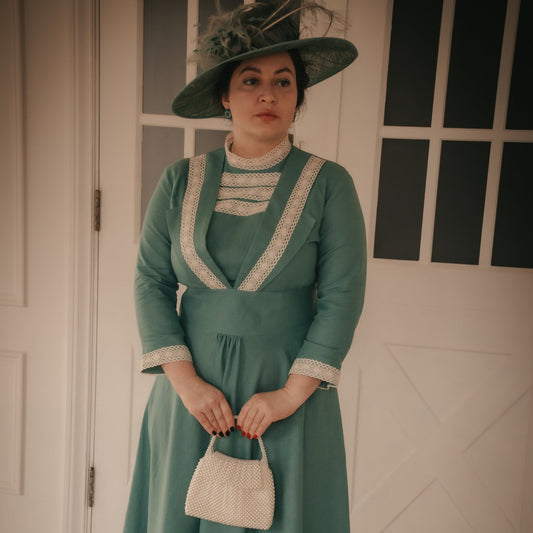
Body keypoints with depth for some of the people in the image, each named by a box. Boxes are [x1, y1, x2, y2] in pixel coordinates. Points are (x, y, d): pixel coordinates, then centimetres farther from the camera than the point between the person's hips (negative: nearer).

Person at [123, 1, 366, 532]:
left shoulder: (328, 185, -5)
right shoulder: (181, 181, 1)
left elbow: (342, 296, -8)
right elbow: (151, 281, -2)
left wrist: (292, 393, -13)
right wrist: (185, 381, -11)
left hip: (289, 388, -1)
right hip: (193, 386, 2)